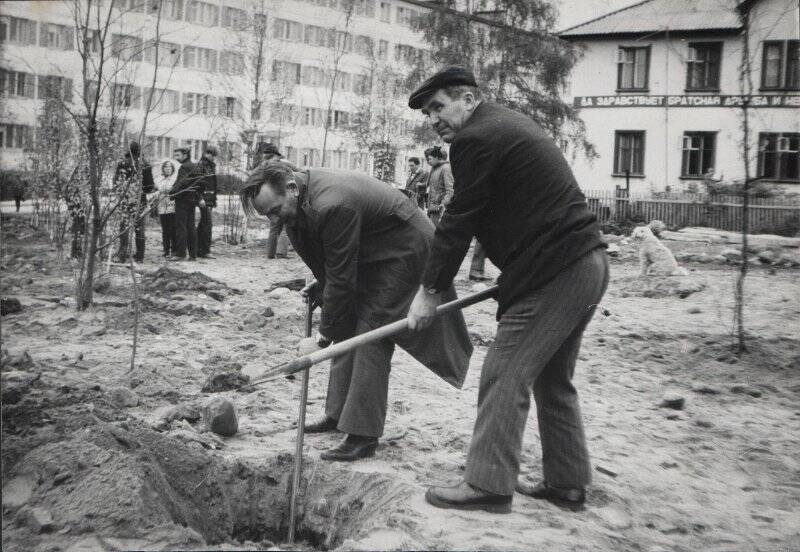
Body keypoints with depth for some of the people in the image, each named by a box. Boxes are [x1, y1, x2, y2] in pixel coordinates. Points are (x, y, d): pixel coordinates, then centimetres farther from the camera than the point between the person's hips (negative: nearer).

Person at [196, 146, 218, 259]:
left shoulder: (212, 165, 19)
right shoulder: (201, 164, -8)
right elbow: (198, 182, -16)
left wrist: (214, 199, 21)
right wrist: (200, 198, -23)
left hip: (210, 198, 9)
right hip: (204, 197, -9)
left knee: (203, 224, 12)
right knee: (208, 223, -13)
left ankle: (199, 250, 17)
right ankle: (206, 251, -13)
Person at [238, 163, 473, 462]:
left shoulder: (333, 206, -35)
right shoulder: (302, 195, -5)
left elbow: (340, 278, -29)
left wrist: (323, 338, -22)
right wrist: (320, 285, 6)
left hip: (403, 253, -10)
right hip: (369, 255, 10)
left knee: (371, 335, -14)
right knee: (346, 327, 11)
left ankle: (364, 436, -9)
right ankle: (339, 414, 22)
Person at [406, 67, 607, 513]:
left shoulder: (476, 138, -11)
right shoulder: (509, 122, 21)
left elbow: (458, 221, -10)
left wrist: (430, 291, -3)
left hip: (553, 272, -10)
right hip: (587, 264, 10)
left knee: (505, 375, -5)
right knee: (553, 377, 17)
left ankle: (488, 485, 0)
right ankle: (568, 483, 23)